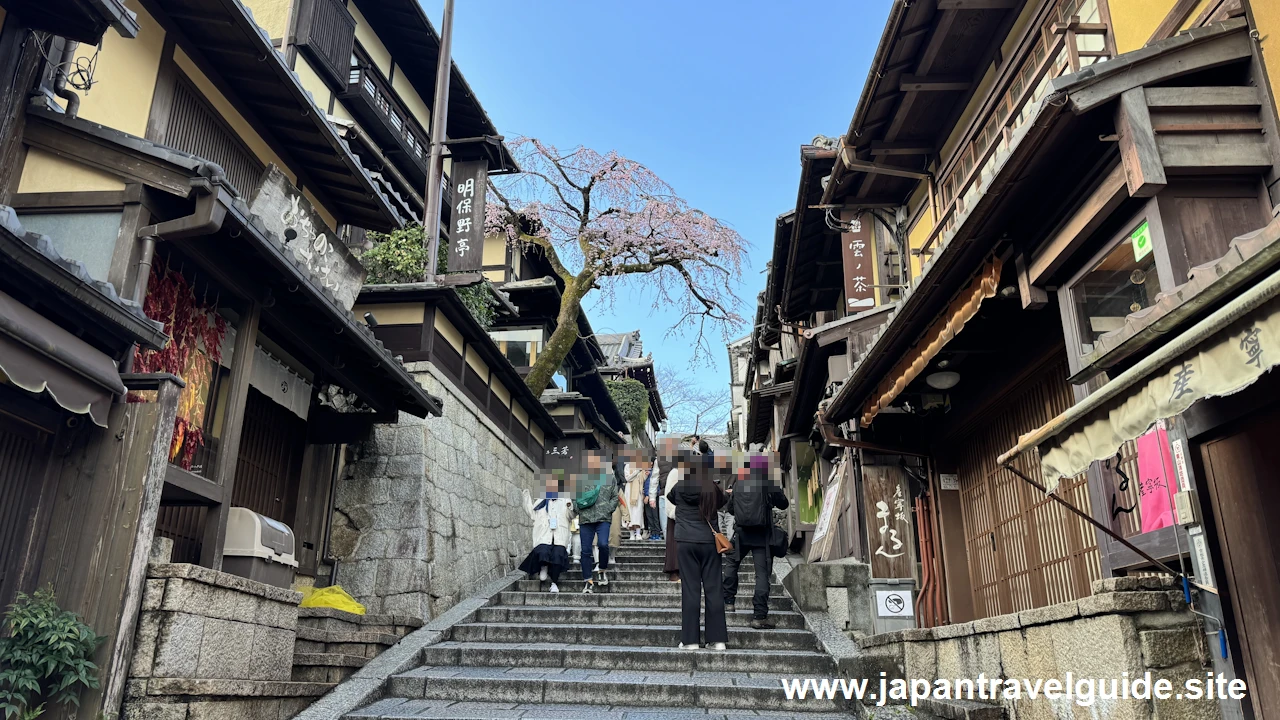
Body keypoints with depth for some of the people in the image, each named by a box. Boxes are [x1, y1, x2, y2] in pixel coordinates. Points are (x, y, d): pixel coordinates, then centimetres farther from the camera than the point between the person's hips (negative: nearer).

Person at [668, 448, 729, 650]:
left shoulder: (680, 487, 0)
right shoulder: (713, 490, -3)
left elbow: (670, 497, 22)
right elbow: (723, 501, 18)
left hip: (685, 543, 0)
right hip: (709, 542, 0)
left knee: (690, 589, 2)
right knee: (713, 589, 4)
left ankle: (690, 640, 2)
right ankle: (717, 639, 6)